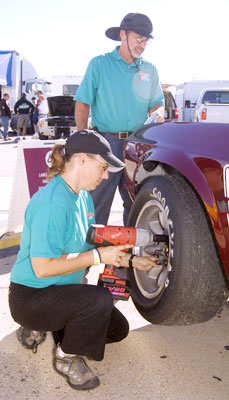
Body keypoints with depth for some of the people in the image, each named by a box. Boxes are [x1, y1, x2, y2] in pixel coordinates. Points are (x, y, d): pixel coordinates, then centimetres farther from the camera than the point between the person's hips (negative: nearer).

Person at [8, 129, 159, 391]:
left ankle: (41, 327, 20)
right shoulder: (52, 203, -27)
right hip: (29, 297, -10)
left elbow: (88, 247, 13)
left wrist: (130, 260, 6)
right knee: (100, 300, -32)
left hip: (60, 291, 10)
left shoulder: (82, 197, 4)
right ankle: (66, 357, -4)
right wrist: (98, 256, -26)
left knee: (117, 330, 13)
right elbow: (42, 267, -29)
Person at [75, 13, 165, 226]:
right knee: (98, 201, -2)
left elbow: (157, 103, 18)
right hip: (106, 142, -4)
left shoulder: (150, 70, 14)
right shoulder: (99, 64, 3)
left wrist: (158, 114, -7)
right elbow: (82, 103, 1)